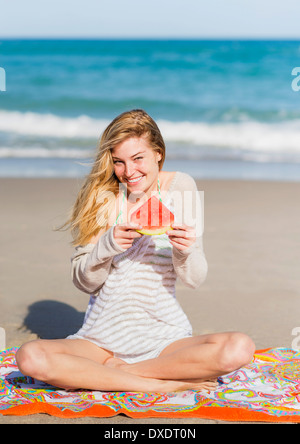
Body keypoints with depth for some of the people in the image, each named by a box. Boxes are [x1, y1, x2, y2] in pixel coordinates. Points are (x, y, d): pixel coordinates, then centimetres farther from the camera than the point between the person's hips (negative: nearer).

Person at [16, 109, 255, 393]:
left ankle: (115, 371, -14)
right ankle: (167, 384, -18)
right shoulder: (101, 197, 0)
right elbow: (83, 282, -1)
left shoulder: (179, 187, -1)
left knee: (240, 349, -28)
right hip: (103, 337, 1)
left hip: (165, 337, 0)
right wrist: (106, 246, -20)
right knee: (30, 357, -27)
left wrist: (184, 250, -23)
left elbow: (194, 279, -2)